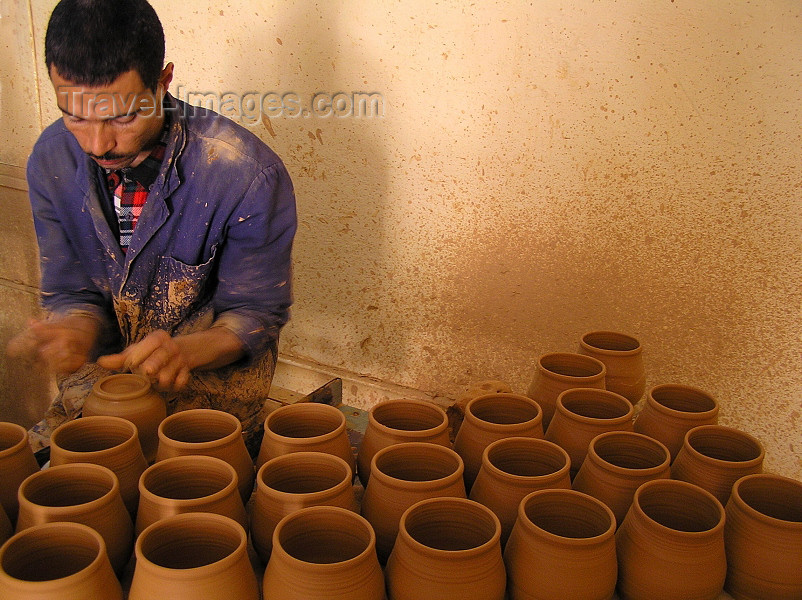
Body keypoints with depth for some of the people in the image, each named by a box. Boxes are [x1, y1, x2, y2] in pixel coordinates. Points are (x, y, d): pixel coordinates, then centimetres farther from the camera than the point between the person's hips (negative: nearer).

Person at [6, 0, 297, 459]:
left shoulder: (248, 173, -21)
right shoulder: (52, 159, -5)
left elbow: (257, 311, -10)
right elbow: (73, 293, 3)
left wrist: (185, 350, -29)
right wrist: (74, 331, -21)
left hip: (212, 385, -4)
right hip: (99, 385, 4)